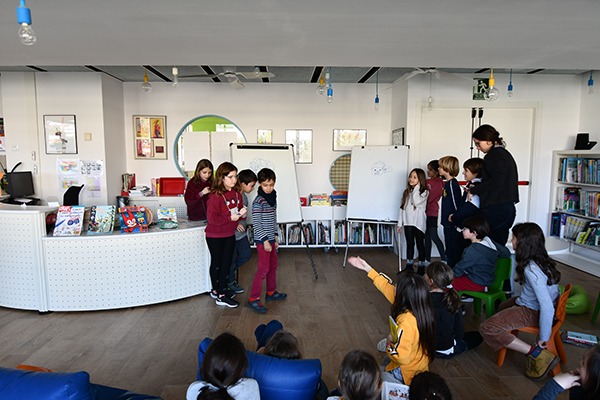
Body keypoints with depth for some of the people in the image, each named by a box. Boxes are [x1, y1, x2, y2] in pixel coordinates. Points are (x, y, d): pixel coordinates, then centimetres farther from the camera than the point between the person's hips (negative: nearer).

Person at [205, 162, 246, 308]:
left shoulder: (236, 193, -2)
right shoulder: (216, 196, -23)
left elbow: (239, 208, 13)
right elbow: (212, 218, -25)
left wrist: (242, 213, -9)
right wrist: (230, 218, -25)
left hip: (230, 234, 7)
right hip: (215, 236, -7)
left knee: (226, 263, 16)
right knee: (217, 263, 9)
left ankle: (220, 290, 34)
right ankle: (220, 296, 19)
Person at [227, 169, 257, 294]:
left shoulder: (244, 196, 4)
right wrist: (236, 222, -27)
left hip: (241, 233, 9)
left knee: (247, 254, 16)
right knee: (232, 259, 8)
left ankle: (230, 270, 36)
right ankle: (230, 281, 30)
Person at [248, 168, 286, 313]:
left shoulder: (273, 198, 8)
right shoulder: (258, 201, -17)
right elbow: (256, 223, -19)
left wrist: (275, 237, 16)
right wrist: (265, 240, -19)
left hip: (271, 239, 8)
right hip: (262, 240, -8)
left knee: (273, 266, 17)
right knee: (263, 269, -6)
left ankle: (271, 292, 31)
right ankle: (253, 299, 2)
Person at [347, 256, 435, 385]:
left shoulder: (407, 322, -34)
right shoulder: (421, 309, -8)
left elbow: (401, 357, -36)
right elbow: (389, 288, 1)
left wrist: (390, 344, -16)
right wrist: (368, 269, 6)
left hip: (406, 376, -8)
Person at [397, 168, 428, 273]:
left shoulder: (424, 192, -5)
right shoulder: (407, 192, 10)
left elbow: (416, 202, -23)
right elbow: (402, 207, 11)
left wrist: (416, 188, -14)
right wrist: (400, 223, 9)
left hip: (419, 223, -4)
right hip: (408, 222, 5)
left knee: (420, 245, 5)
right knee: (409, 244, 10)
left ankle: (421, 267, 15)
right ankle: (409, 266, 17)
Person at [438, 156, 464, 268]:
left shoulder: (452, 184, -17)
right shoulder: (448, 183, 13)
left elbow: (457, 203, -20)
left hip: (452, 225, -10)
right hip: (448, 223, 10)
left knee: (453, 251, -2)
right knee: (450, 249, 17)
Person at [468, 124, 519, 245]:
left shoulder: (494, 155, -11)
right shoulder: (505, 153, 18)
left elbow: (496, 181, -22)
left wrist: (474, 190, -10)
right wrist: (477, 187, 11)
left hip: (495, 209, -10)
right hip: (508, 208, 10)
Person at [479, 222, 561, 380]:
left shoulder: (531, 270, -30)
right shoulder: (541, 260, -1)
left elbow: (547, 307, -32)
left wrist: (544, 338, -24)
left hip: (533, 312, -10)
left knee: (487, 328, -18)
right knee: (503, 307, 34)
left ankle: (537, 354, -14)